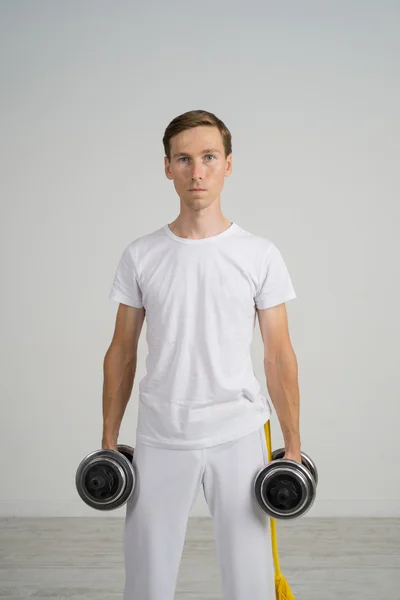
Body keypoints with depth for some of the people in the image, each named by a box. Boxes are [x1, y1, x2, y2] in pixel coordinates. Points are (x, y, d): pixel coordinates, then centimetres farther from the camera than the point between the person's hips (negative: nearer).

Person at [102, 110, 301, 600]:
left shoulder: (260, 255, -4)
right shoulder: (141, 255, 0)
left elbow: (278, 353, -1)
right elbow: (122, 351, 5)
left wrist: (293, 444, -2)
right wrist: (108, 439, 4)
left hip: (238, 436, -1)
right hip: (160, 438, 1)